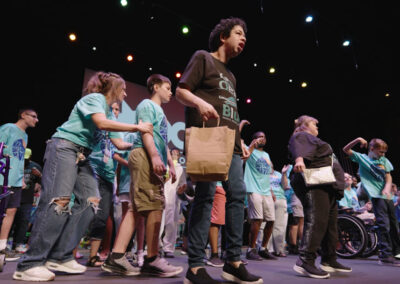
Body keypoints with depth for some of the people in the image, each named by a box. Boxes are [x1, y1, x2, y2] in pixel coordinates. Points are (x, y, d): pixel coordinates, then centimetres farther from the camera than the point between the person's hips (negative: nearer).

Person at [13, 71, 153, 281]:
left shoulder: (108, 110, 20)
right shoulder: (95, 97, -6)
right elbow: (101, 123, -24)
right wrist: (136, 127, -19)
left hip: (82, 155, 10)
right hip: (64, 146, -9)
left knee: (90, 201, -2)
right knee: (58, 201, -18)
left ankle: (60, 256, -1)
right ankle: (30, 264, -12)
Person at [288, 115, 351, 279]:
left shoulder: (314, 140, 32)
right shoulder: (300, 136, 2)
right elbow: (297, 148, -22)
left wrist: (340, 177, 32)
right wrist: (299, 159, -43)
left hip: (327, 185, 11)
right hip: (313, 184, -11)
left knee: (331, 222, 13)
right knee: (316, 220, -21)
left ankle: (329, 260, 22)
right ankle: (305, 261, -24)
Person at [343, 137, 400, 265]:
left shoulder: (384, 161, 14)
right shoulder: (362, 158, 2)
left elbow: (388, 177, 8)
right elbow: (346, 149, -5)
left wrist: (387, 187, -11)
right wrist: (357, 140, -17)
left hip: (387, 195, 6)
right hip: (376, 196, -6)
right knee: (383, 224, -11)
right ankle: (385, 255, -7)